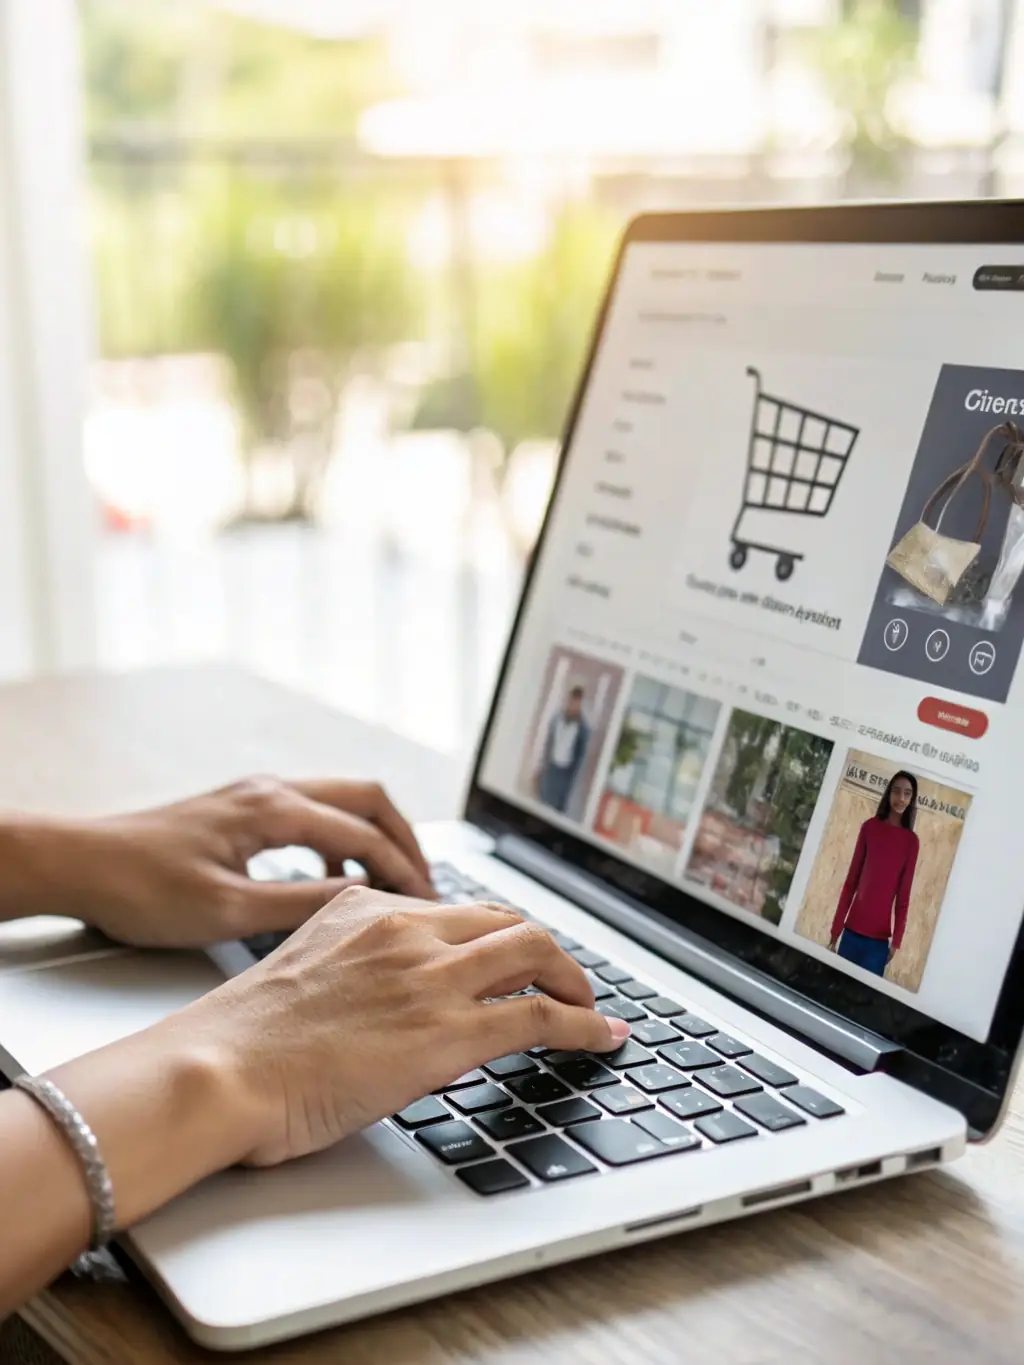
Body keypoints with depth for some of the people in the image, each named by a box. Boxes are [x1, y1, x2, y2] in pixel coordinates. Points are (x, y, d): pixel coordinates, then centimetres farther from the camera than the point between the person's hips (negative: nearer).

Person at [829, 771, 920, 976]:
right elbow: (850, 881, 5)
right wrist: (836, 927, 3)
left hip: (880, 936, -1)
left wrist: (896, 940, -1)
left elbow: (904, 895, 2)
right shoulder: (870, 827, 3)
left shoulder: (912, 841, 0)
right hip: (853, 928, 1)